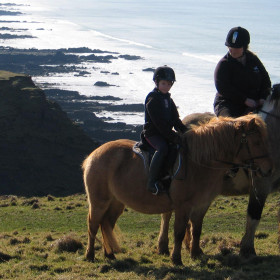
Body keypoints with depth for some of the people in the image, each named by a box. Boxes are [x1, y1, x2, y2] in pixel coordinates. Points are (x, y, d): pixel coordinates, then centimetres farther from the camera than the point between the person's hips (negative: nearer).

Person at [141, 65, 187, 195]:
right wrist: (173, 137, -22)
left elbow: (175, 120, 18)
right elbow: (159, 123, -18)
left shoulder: (168, 100, 17)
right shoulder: (152, 99, -11)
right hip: (152, 133, -9)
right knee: (162, 148, -35)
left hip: (166, 133, 9)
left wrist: (186, 131, 1)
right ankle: (152, 182, -39)